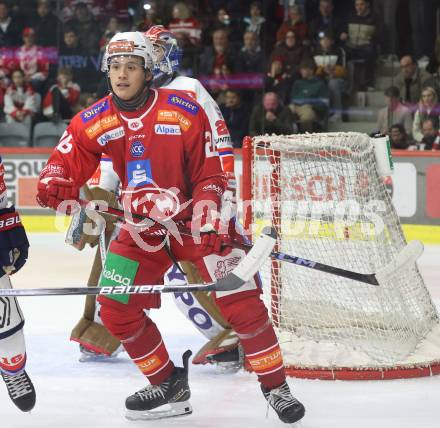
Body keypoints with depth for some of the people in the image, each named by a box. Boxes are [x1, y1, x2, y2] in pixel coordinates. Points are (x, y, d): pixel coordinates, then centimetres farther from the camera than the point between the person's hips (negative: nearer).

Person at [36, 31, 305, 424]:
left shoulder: (184, 111, -13)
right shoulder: (93, 122, -4)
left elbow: (209, 174, -10)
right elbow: (67, 162, -2)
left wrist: (208, 221, -21)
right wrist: (54, 184, -25)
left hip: (193, 217, -3)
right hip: (140, 227, 4)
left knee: (241, 299, -14)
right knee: (116, 309, -4)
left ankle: (276, 387, 0)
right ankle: (168, 384, 13)